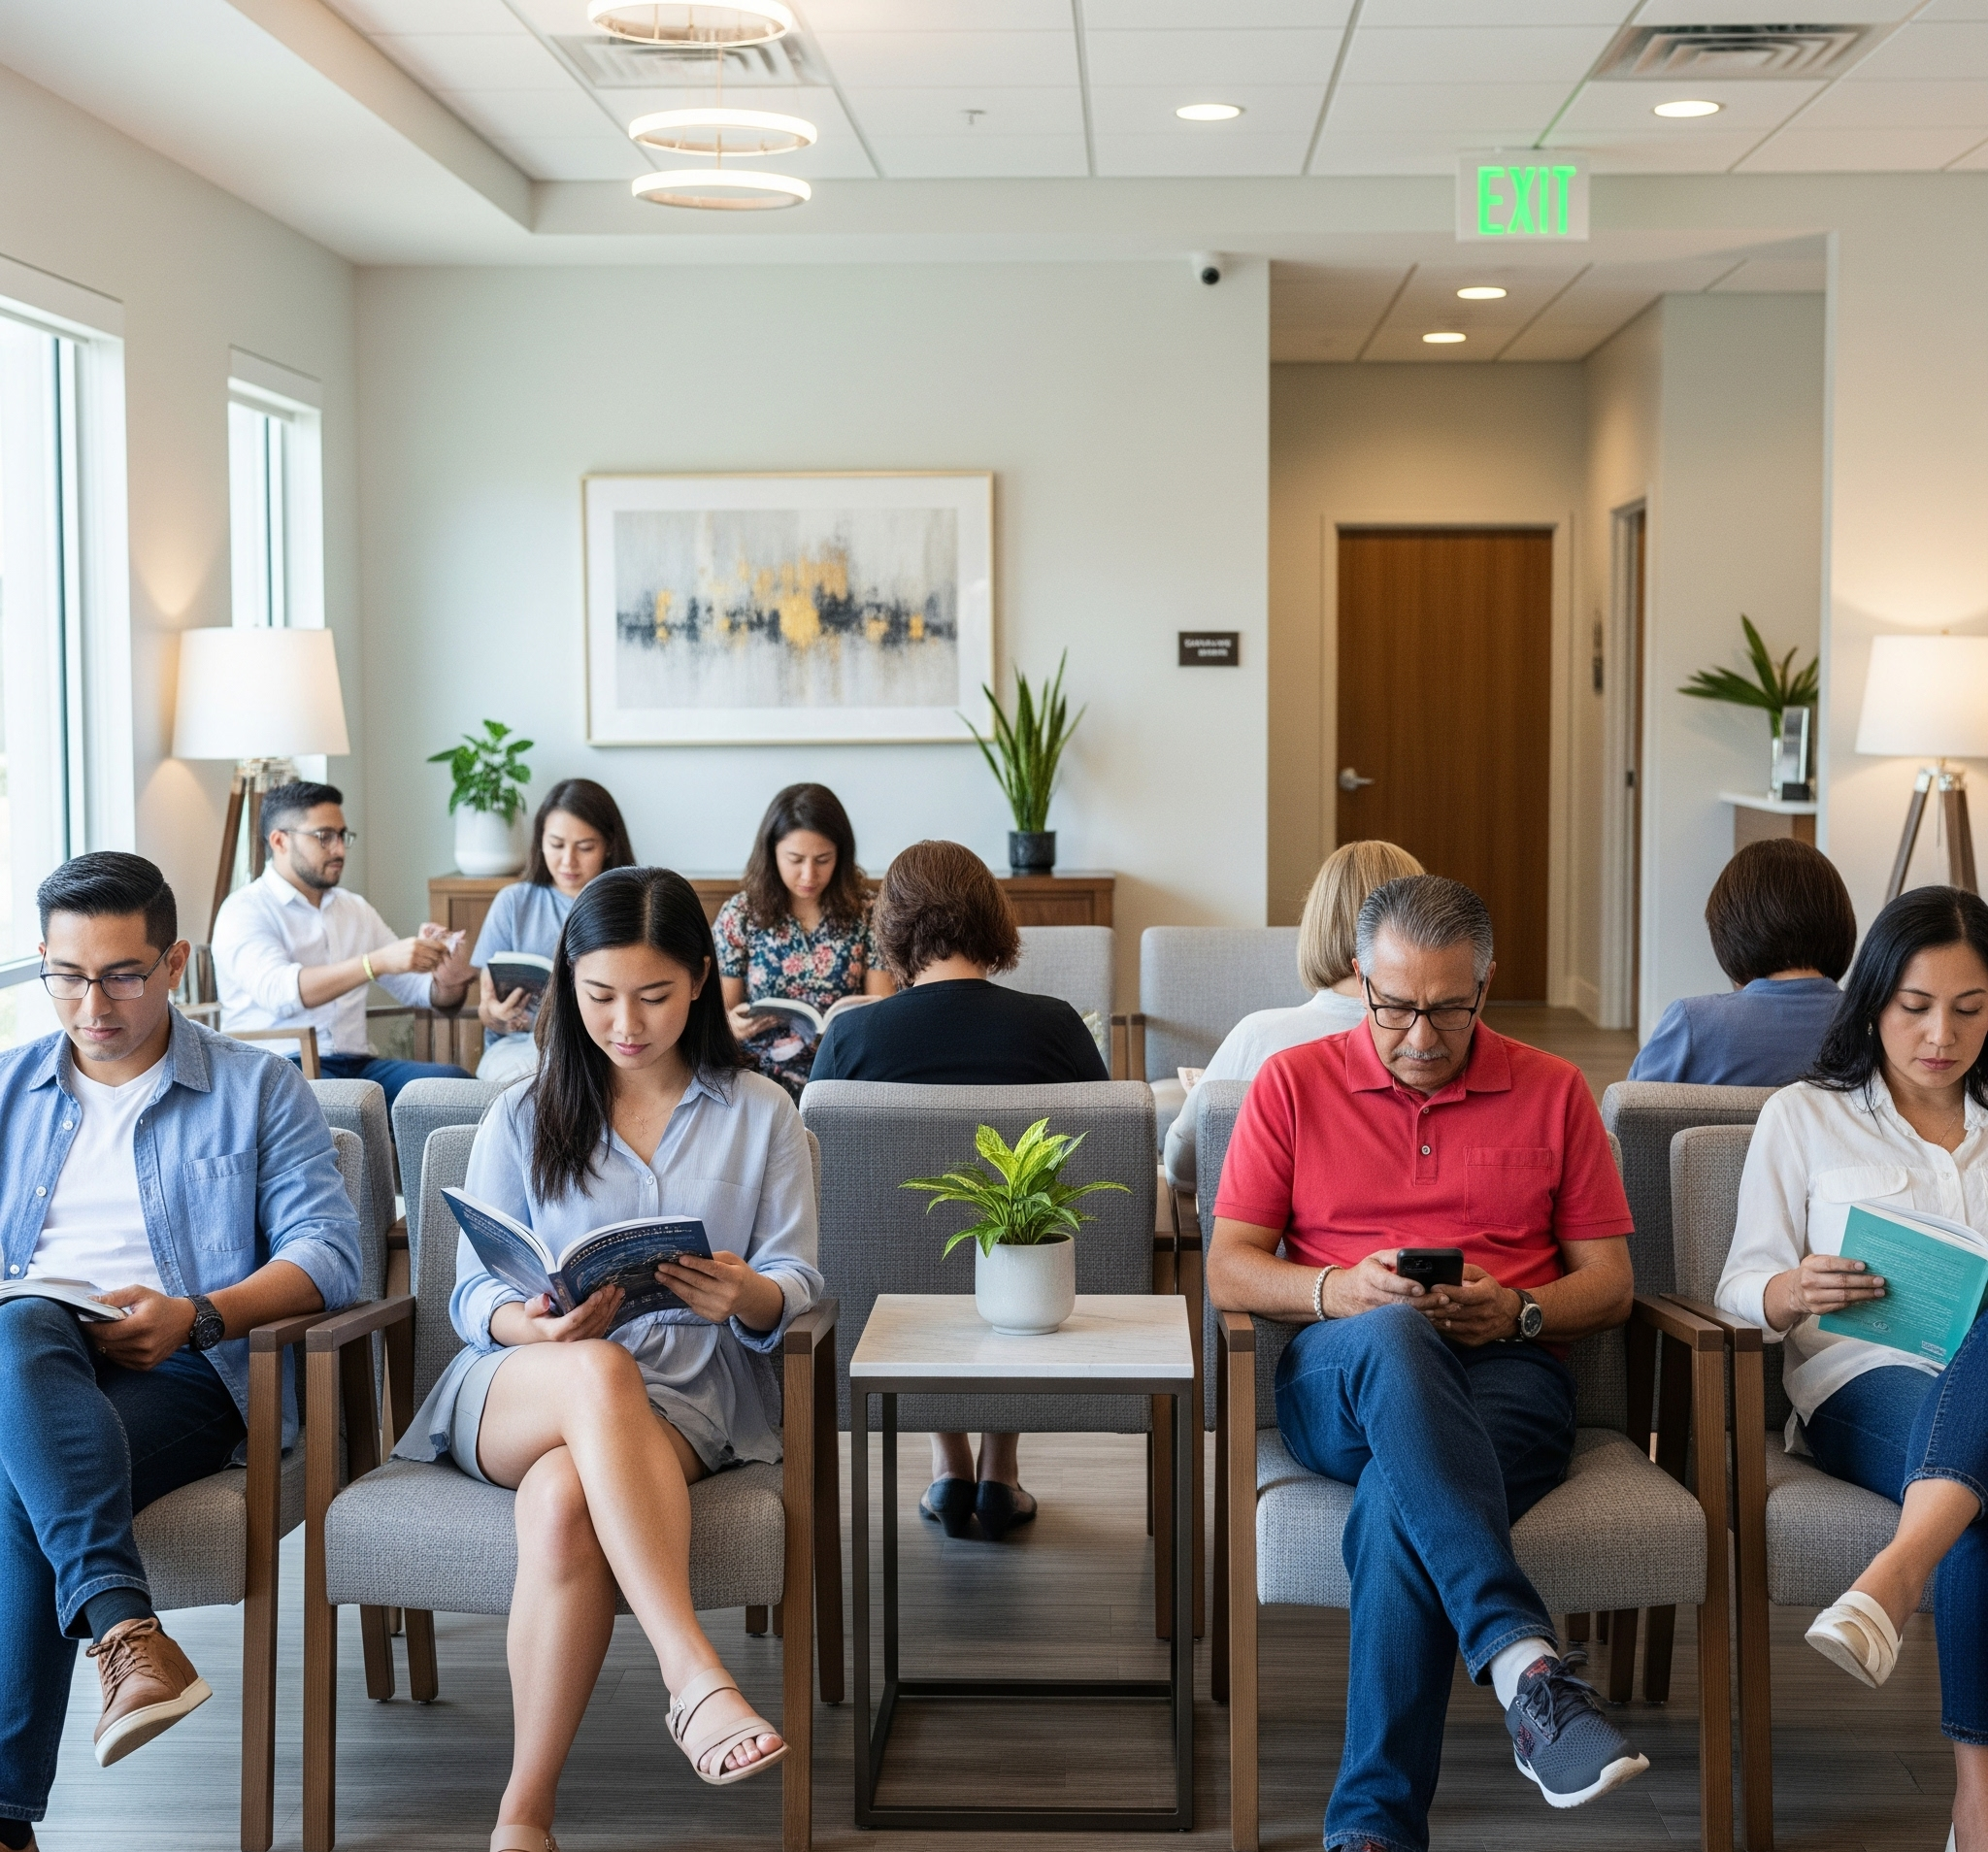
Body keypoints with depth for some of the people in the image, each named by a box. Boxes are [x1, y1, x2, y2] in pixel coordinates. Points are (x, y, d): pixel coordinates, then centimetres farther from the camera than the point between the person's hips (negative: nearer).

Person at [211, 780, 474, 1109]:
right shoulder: (243, 911, -1)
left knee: (453, 1080, -23)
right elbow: (279, 992, -21)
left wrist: (448, 983, -4)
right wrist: (378, 962, -30)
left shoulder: (355, 908, 20)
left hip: (355, 1066, 6)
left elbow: (417, 987, 21)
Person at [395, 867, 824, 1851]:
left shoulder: (760, 1115, 12)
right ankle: (696, 1678, -46)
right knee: (601, 1372, -39)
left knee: (562, 1501, -36)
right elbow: (474, 1295, 7)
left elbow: (794, 1286, 5)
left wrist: (746, 1296, -21)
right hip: (521, 1386, 1)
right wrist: (534, 1323, -18)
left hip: (691, 1390, -1)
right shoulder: (521, 1120, 14)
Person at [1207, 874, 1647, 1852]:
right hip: (1341, 1383, 0)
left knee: (1398, 1505, -36)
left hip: (1507, 1378, 0)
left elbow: (1610, 1283, 14)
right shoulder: (1293, 1083, 13)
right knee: (1393, 1341, -40)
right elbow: (1228, 1270, 8)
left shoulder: (1552, 1091, 15)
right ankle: (1525, 1663, -51)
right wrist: (1343, 1289, -12)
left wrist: (1515, 1311, -8)